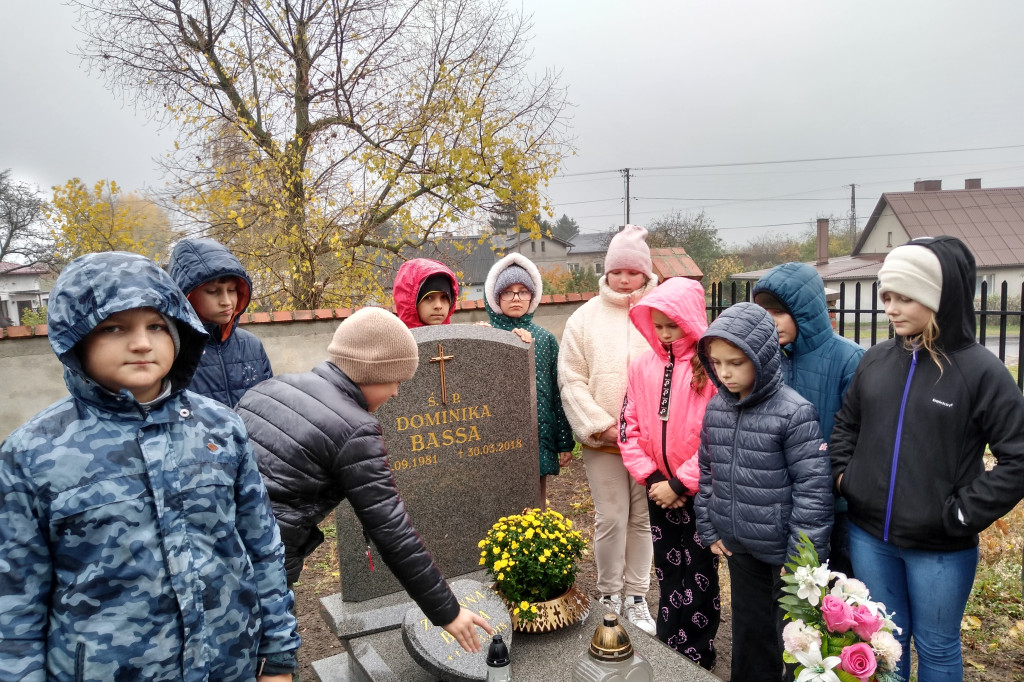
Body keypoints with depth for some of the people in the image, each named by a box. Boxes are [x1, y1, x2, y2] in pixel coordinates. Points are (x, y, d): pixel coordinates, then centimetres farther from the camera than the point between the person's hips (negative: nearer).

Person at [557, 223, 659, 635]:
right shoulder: (585, 318, 2)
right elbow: (571, 381, 0)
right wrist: (601, 425, -7)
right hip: (602, 441, 0)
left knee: (643, 518, 11)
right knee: (611, 519, 4)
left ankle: (636, 597, 28)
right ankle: (609, 596, 25)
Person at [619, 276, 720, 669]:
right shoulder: (642, 366, 2)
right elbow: (630, 427, 3)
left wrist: (681, 483, -16)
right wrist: (650, 477, -6)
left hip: (700, 490, -4)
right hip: (659, 490, 4)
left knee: (698, 576, 7)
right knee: (668, 573, 16)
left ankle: (696, 661, 25)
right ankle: (669, 659, 33)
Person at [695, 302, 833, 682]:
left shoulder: (794, 413, -19)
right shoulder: (716, 408, 0)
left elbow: (813, 488, -18)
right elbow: (707, 473, 10)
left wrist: (803, 556, -16)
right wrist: (708, 529, 10)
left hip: (784, 550, -5)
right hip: (739, 547, 5)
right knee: (749, 629, 21)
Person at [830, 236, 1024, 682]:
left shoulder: (980, 370, -11)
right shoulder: (876, 360, 1)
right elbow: (846, 424, 14)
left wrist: (963, 514, -14)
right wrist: (844, 475, 2)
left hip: (940, 547, -3)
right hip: (869, 537, 3)